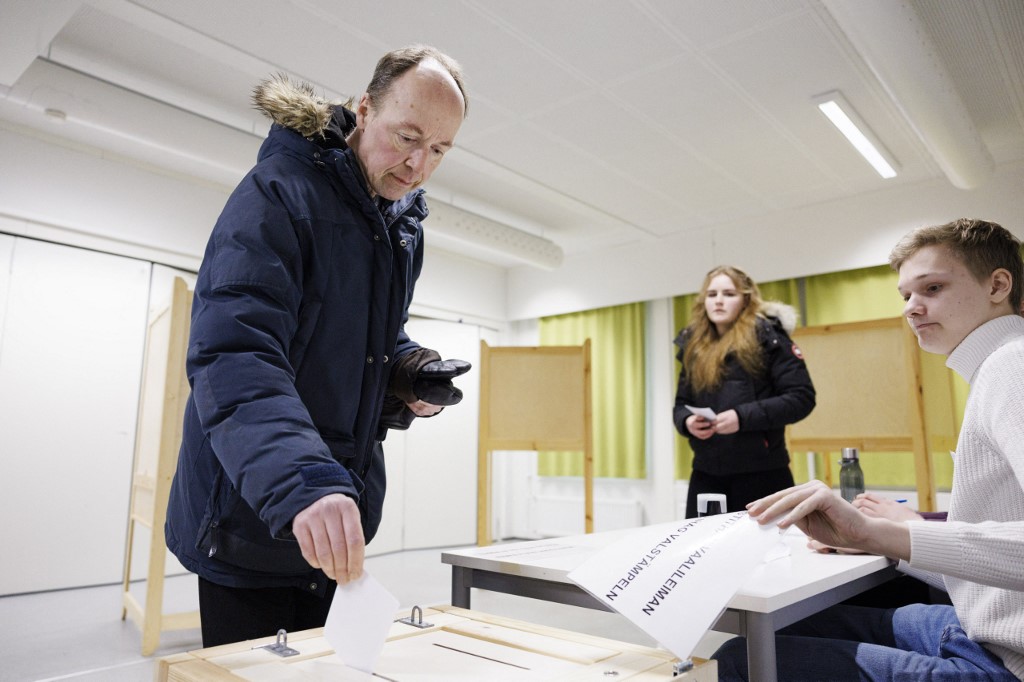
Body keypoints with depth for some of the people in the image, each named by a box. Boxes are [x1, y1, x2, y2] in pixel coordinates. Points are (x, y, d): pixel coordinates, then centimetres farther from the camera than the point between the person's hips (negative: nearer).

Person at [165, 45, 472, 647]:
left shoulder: (405, 227, 9)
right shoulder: (277, 194, -16)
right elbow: (234, 356, -29)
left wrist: (412, 372, -3)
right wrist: (301, 483, -42)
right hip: (252, 518, -7)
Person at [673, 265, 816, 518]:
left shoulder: (766, 336, -4)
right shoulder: (693, 345, 11)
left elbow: (801, 397, -9)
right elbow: (681, 404, 16)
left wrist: (744, 417, -20)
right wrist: (687, 421, -8)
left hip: (761, 473, -4)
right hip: (706, 474, 5)